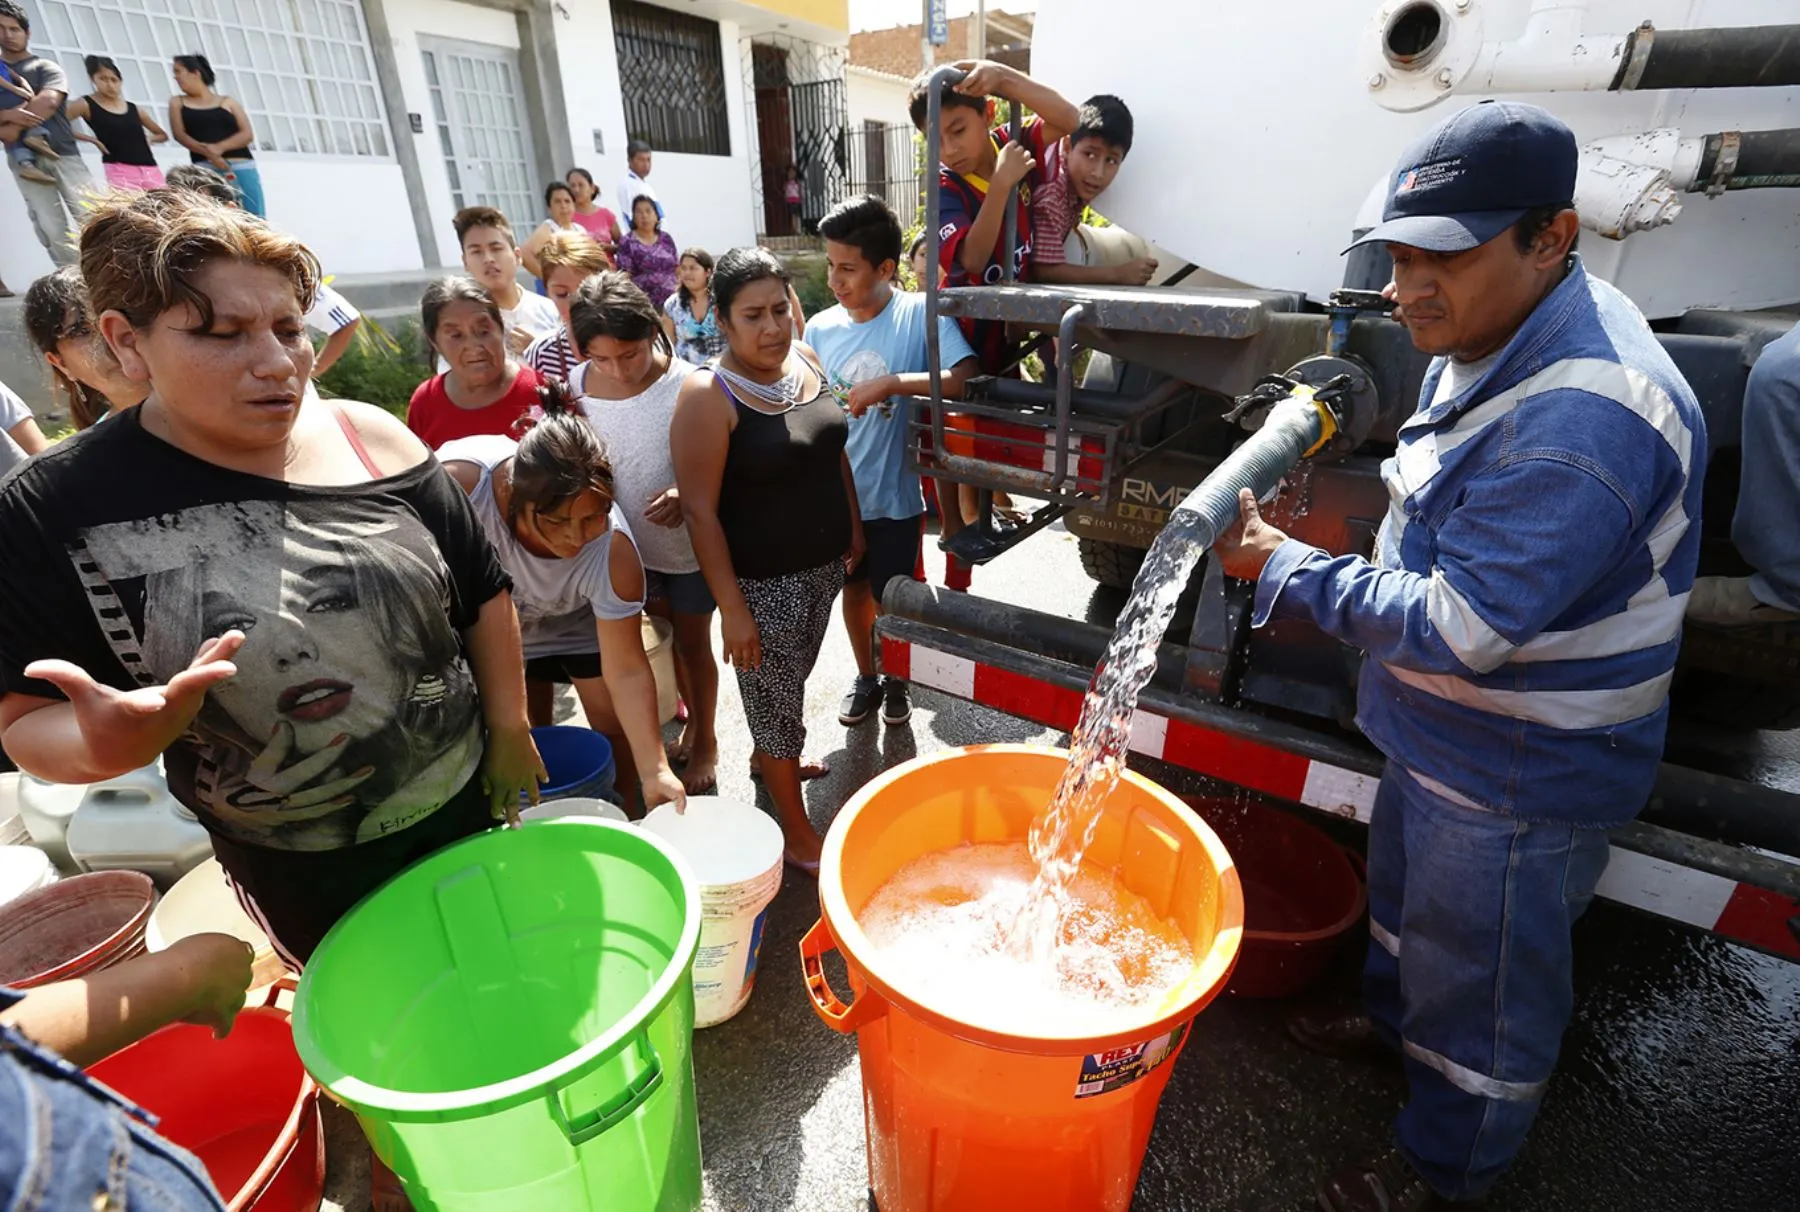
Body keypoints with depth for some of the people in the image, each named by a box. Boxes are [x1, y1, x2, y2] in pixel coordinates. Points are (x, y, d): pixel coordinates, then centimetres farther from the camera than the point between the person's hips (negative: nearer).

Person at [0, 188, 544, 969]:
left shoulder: (372, 438, -10)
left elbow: (484, 593, -1)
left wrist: (509, 728, 0)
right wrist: (109, 744, -29)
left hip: (471, 801, 2)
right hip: (303, 874, -1)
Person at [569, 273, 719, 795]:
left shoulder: (687, 386, -22)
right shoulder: (577, 386, -8)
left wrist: (686, 494, -35)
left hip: (688, 541, -4)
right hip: (631, 542, 4)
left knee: (693, 642, 11)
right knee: (669, 637, 20)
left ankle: (706, 741, 32)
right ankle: (693, 719, 43)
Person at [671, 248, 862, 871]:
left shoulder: (804, 359, 1)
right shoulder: (708, 397, -19)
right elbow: (700, 512, -19)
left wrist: (853, 527, 15)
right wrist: (732, 609, -20)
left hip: (823, 564, 7)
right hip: (764, 581, -7)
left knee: (792, 681, 25)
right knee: (776, 699, 8)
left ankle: (772, 758, 53)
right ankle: (798, 834, 27)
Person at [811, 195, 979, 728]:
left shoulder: (920, 313, -14)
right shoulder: (820, 329, -3)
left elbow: (963, 378, -27)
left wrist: (890, 383, -31)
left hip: (895, 495, -3)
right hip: (837, 494, 4)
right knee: (854, 589, 20)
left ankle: (897, 680, 41)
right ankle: (866, 677, 43)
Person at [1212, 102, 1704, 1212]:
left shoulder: (1581, 423, -34)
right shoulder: (1490, 331, -1)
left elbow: (1459, 629, -32)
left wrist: (1282, 568, -25)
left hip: (1517, 772, -9)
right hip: (1440, 728, 9)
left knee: (1481, 975, 14)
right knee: (1407, 885, 30)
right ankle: (1397, 1015, 58)